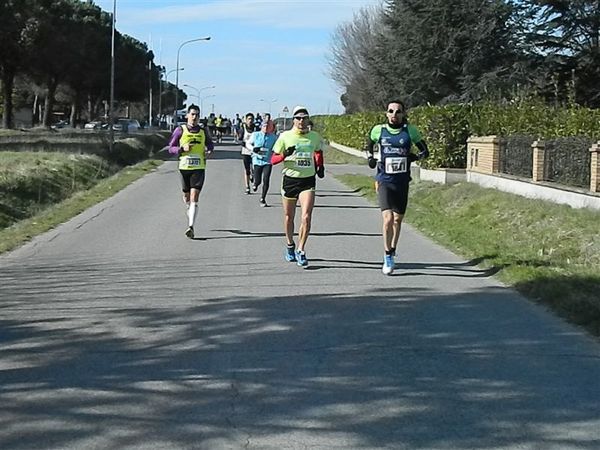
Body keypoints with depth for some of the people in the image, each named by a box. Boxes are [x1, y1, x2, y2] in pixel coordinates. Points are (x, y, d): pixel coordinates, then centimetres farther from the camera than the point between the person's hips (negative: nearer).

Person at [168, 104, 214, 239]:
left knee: (194, 196, -13)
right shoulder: (180, 130, 1)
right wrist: (182, 149, -16)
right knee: (187, 195, 13)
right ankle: (189, 210, 47)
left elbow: (210, 144, 23)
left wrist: (209, 152, 1)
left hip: (199, 168, -1)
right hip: (184, 167, 1)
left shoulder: (203, 131, 7)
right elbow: (171, 148, 2)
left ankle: (191, 226, -19)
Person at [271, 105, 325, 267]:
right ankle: (290, 246, 35)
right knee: (289, 217, 12)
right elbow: (273, 159, -1)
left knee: (306, 217, -14)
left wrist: (320, 166, 11)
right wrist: (284, 155, -20)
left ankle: (300, 251, -4)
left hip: (308, 181, 0)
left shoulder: (315, 137, 3)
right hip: (290, 179, 0)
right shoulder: (285, 136, -4)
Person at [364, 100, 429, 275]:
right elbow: (368, 144, 20)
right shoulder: (379, 130, -1)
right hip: (384, 181, -2)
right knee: (388, 219, -16)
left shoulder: (410, 131, -2)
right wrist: (370, 158, 2)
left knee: (398, 219, 13)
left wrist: (413, 157, -13)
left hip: (402, 182, 2)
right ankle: (388, 256, -2)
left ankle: (392, 251, 35)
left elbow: (425, 151, 7)